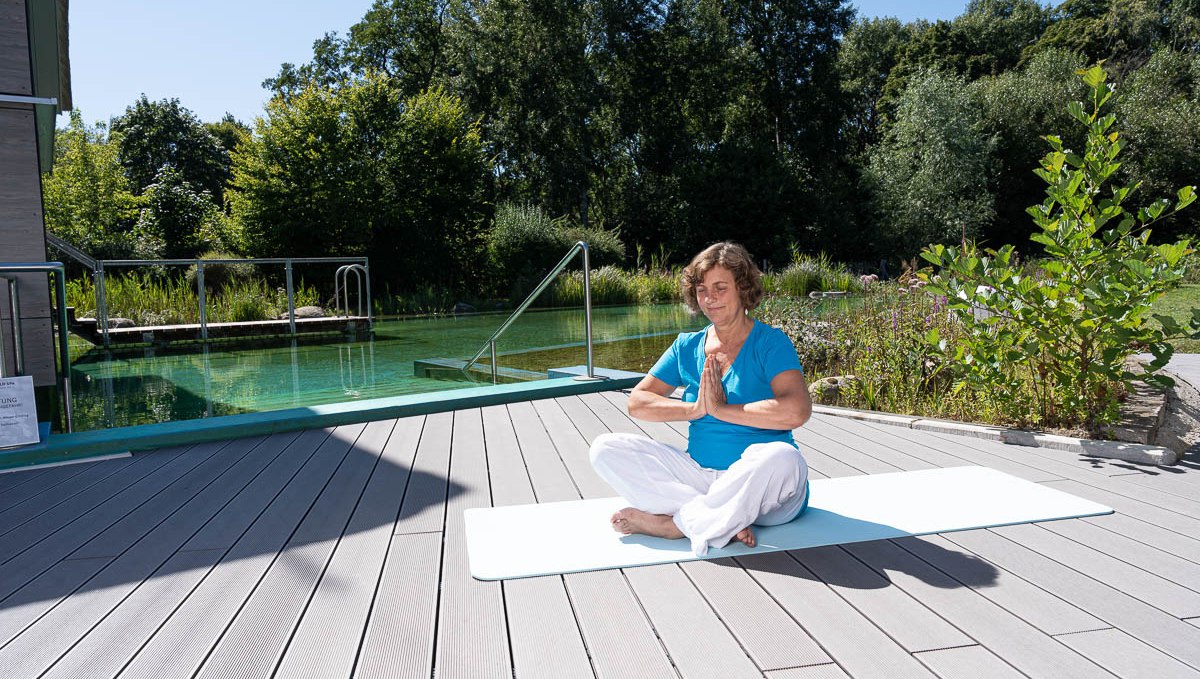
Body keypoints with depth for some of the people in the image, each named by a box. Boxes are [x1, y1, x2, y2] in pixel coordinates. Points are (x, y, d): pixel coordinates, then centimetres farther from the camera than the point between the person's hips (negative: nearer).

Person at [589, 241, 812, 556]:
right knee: (605, 449, -11)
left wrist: (721, 409, -14)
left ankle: (670, 524, -20)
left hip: (760, 489, -4)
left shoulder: (770, 342, -5)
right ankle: (726, 522, -23)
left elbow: (797, 411, -22)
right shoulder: (687, 346, 10)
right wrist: (695, 409, -9)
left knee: (781, 458, -39)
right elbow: (637, 402, 5)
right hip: (700, 475, 5)